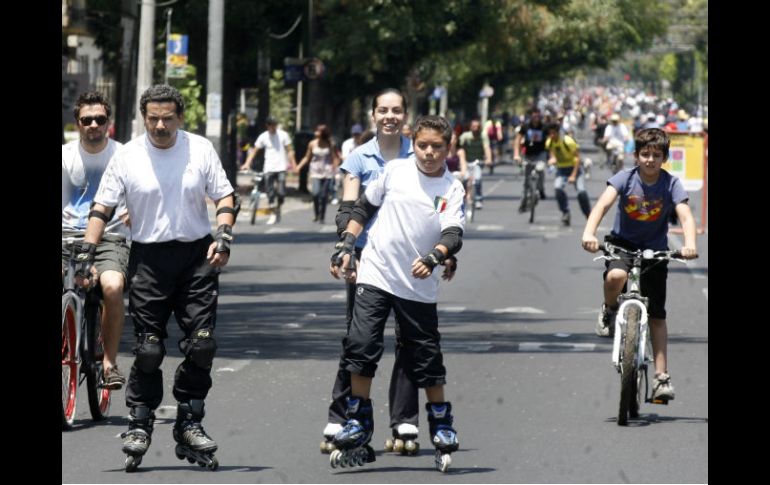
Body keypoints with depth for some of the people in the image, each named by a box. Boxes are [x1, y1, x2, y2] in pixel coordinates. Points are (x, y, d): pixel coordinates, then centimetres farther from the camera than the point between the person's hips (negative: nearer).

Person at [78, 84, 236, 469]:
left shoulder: (201, 149, 2)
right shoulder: (127, 157, 0)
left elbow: (224, 196, 8)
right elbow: (102, 208, 2)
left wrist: (223, 235, -8)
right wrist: (86, 253, -7)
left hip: (196, 254, 1)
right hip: (148, 257, -1)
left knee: (202, 344, -4)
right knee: (148, 349, -3)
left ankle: (189, 423, 8)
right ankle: (140, 425, 8)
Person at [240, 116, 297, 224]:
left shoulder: (283, 135, 3)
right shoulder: (263, 137, 4)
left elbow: (289, 150, 5)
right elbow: (254, 151, 3)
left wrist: (292, 163, -5)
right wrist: (247, 163, -7)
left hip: (281, 168, -1)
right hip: (269, 169, 1)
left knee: (281, 192, -9)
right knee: (270, 193, -2)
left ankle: (278, 209, 18)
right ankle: (273, 214, 11)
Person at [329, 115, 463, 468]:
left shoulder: (452, 189, -2)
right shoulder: (395, 171, 1)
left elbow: (453, 233, -14)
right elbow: (364, 207, 12)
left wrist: (434, 257, -34)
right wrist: (346, 246, 5)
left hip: (419, 286, 0)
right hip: (375, 275, 0)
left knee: (427, 356, 4)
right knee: (361, 345, -9)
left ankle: (441, 423, 23)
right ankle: (358, 422, 2)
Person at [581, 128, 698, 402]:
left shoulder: (671, 184, -12)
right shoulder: (625, 178, -14)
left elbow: (685, 215, -24)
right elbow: (603, 204, -27)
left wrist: (690, 243, -44)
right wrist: (589, 233, -46)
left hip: (655, 250, 1)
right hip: (622, 242, -1)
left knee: (657, 315, 1)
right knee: (616, 276, -36)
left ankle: (661, 377, 7)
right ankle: (609, 312, -1)